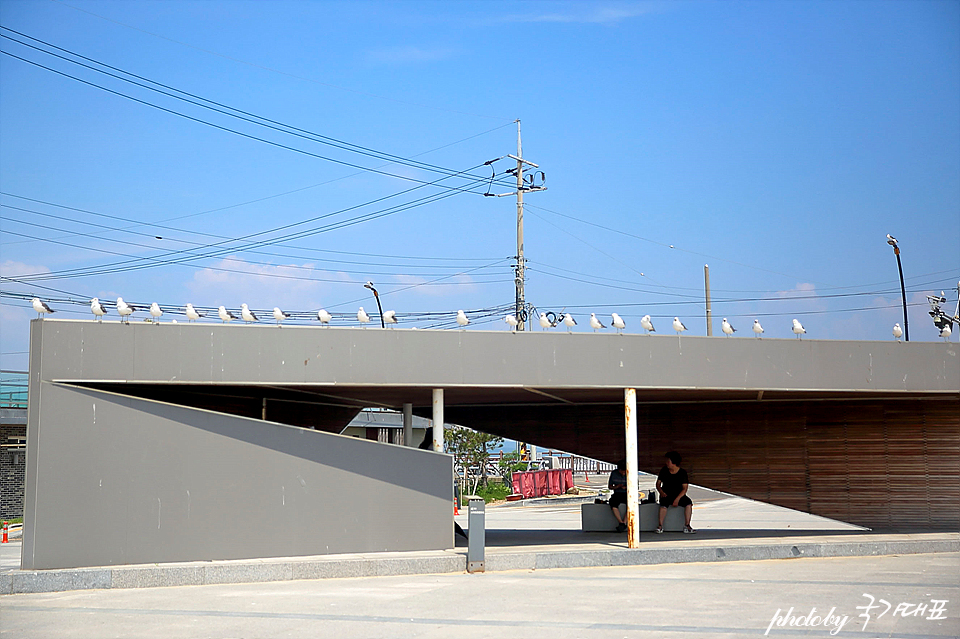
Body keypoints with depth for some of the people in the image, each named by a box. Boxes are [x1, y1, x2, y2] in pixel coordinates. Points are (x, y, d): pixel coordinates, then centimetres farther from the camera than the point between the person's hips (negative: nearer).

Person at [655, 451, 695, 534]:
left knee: (688, 503, -27)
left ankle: (687, 526, -21)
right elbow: (658, 484, 8)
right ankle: (660, 526, -23)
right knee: (663, 505, -33)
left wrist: (677, 499, -22)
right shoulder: (664, 471, 3)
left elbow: (685, 488, -8)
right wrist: (661, 492, -14)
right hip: (666, 495, 0)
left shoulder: (682, 473, -3)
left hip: (679, 495, 0)